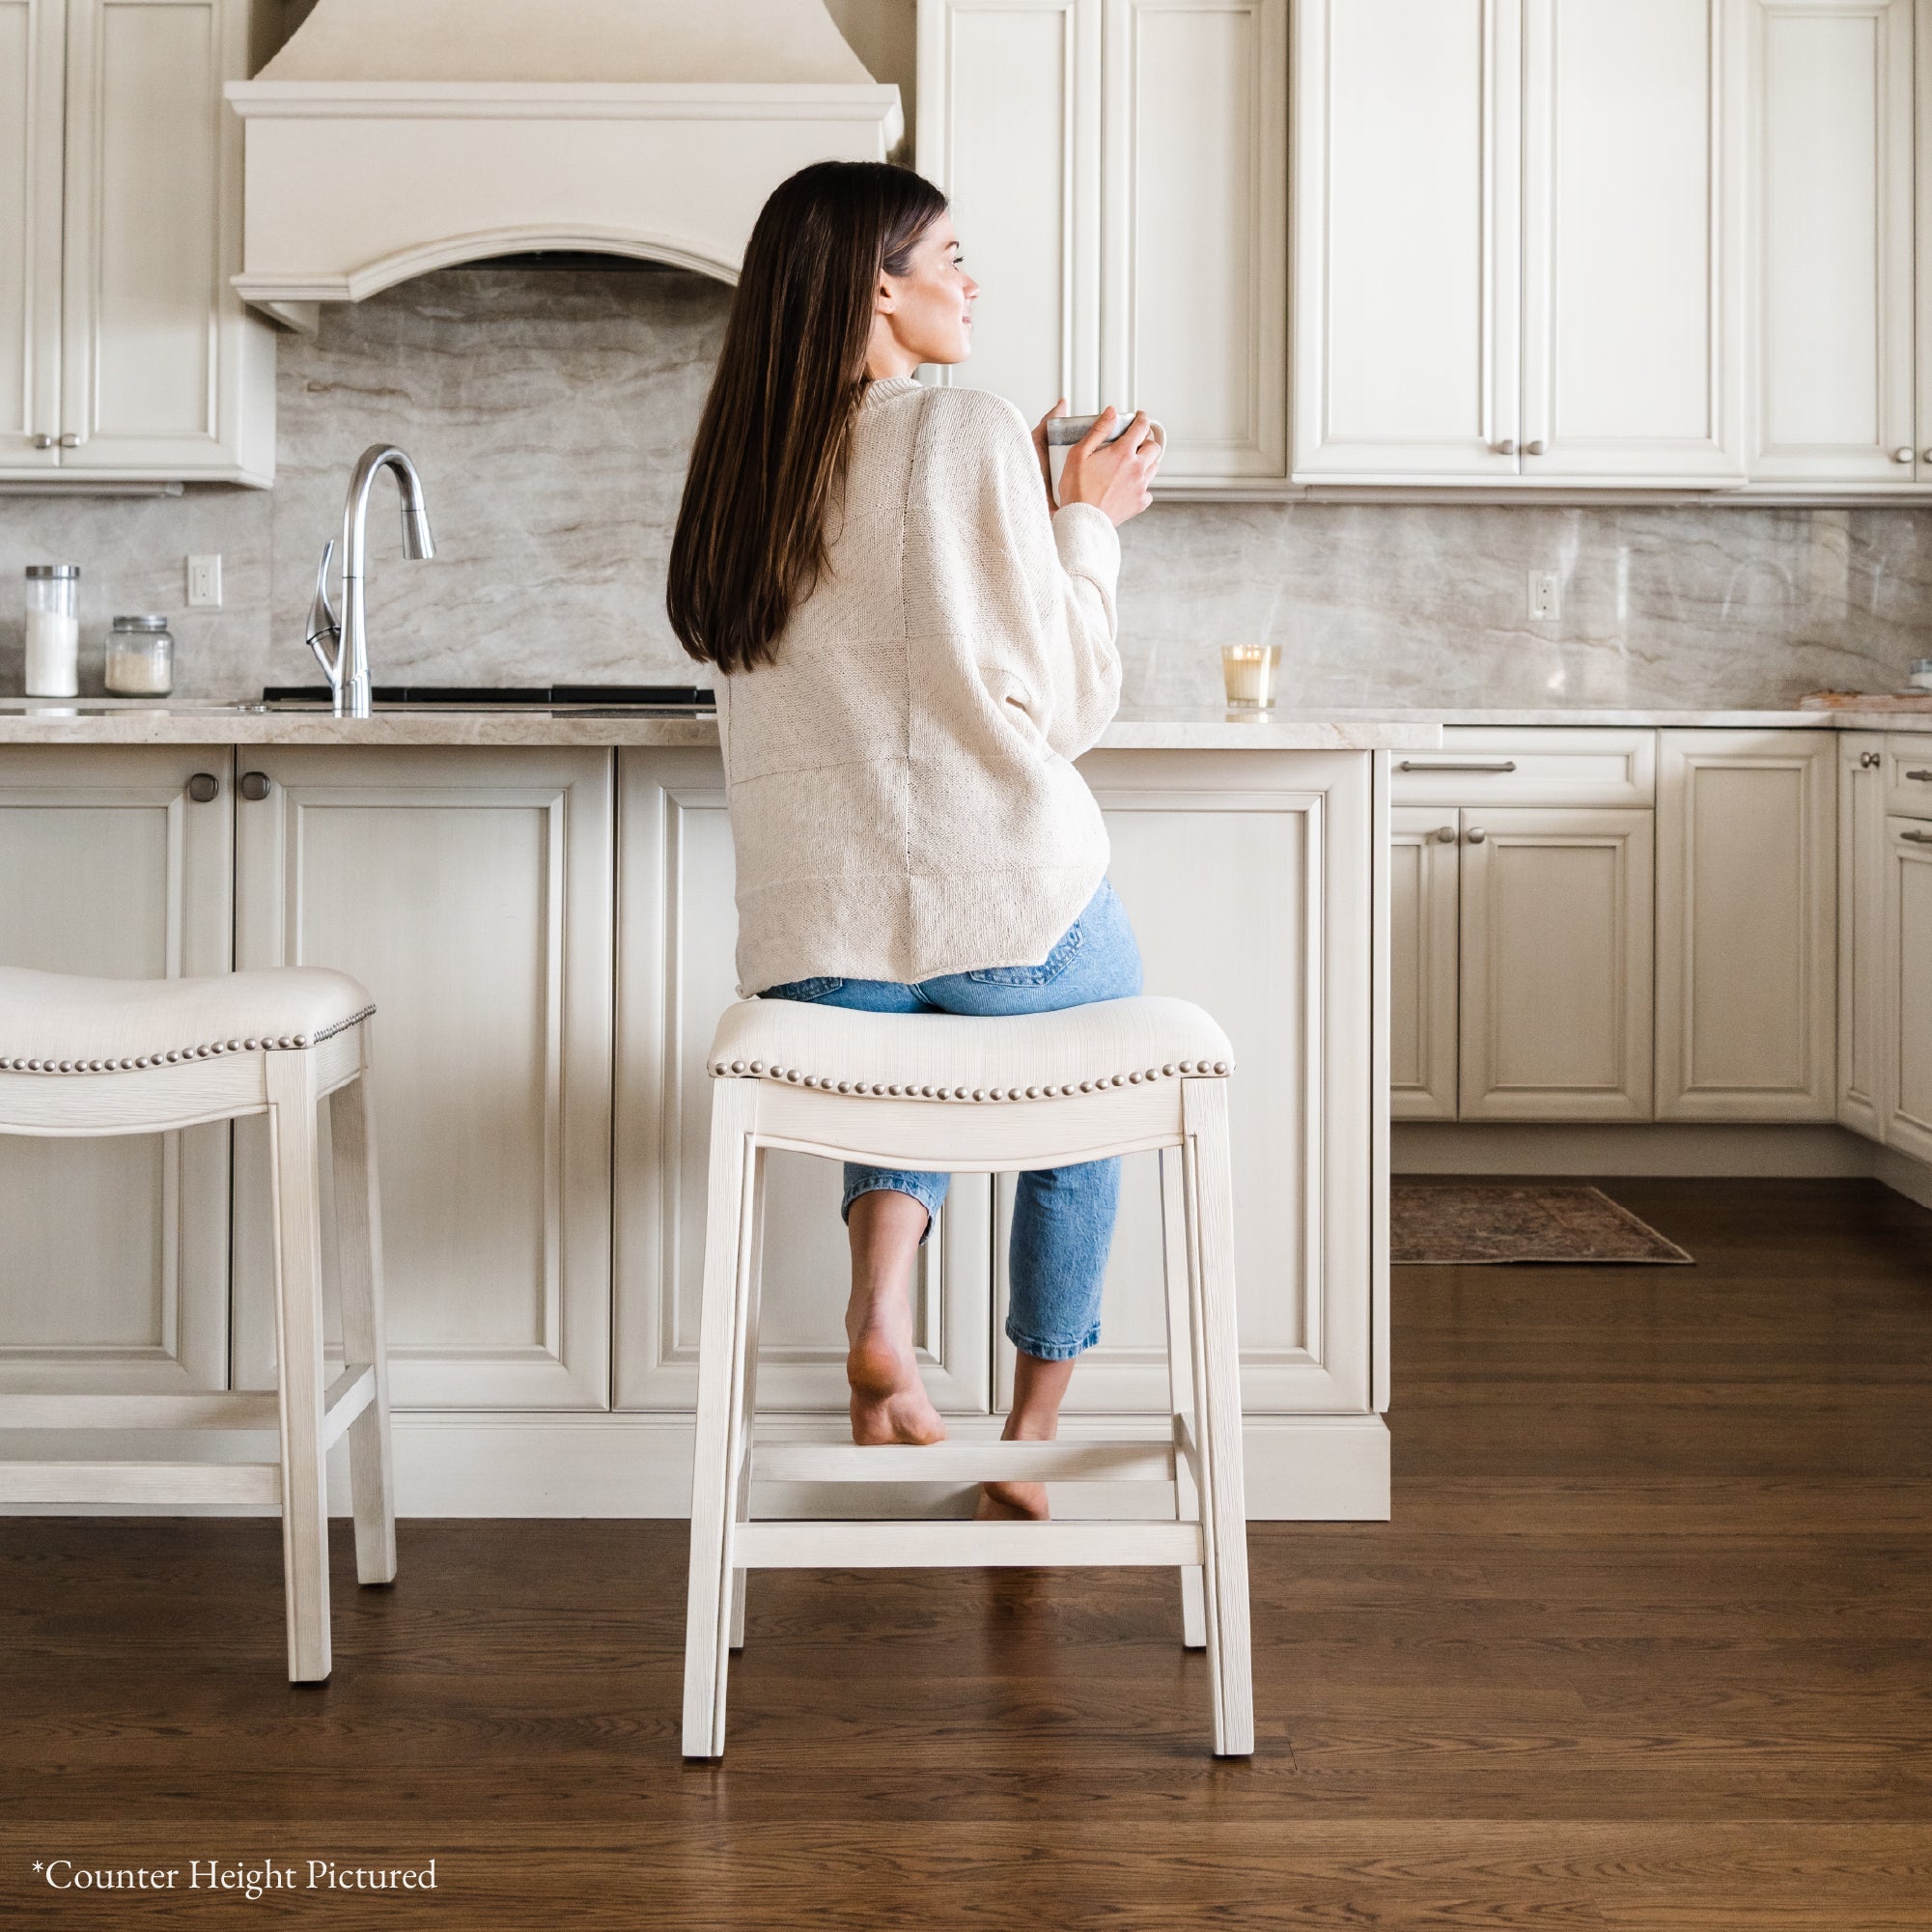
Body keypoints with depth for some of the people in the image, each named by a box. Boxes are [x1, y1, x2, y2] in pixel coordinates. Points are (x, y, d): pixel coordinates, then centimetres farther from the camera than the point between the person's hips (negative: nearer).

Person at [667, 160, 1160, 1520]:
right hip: (1013, 901, -4)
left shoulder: (743, 464, 12)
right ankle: (1032, 1444, 31)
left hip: (814, 940, 4)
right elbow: (1067, 705, -5)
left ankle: (880, 1310, 8)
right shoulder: (968, 434, -6)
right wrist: (1087, 524, 9)